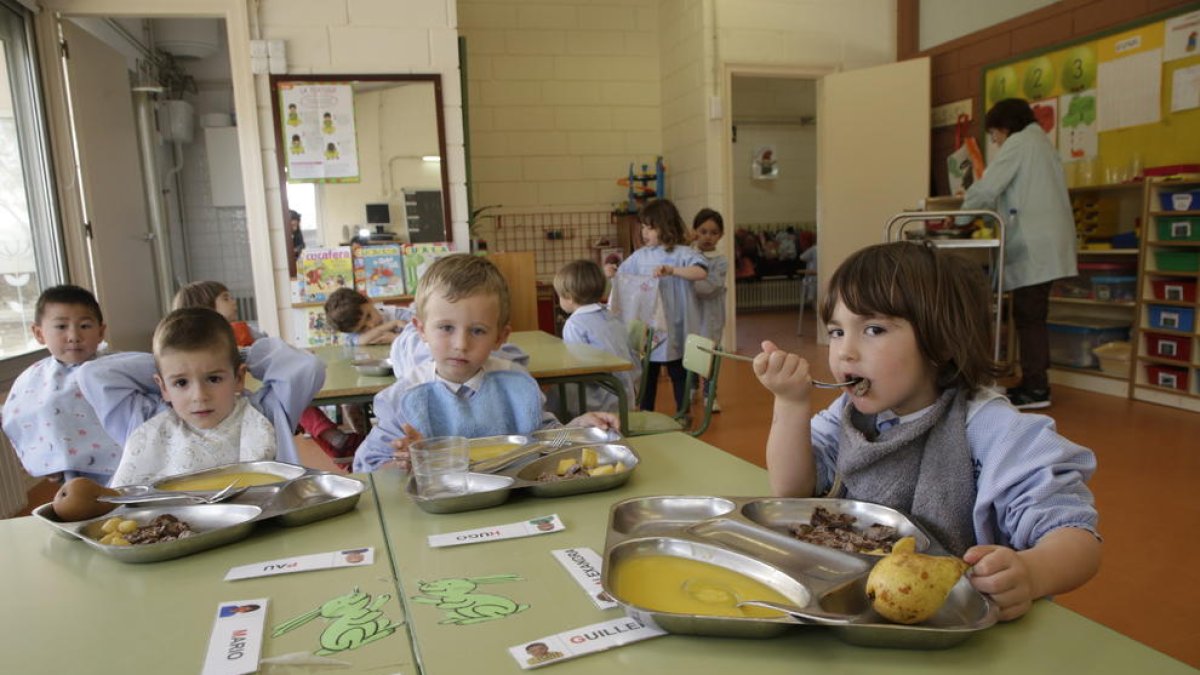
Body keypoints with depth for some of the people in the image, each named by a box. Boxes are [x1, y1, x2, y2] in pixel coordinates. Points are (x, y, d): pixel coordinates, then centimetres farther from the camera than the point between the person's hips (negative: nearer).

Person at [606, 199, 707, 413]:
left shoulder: (681, 253, -9)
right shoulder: (640, 255, 6)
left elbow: (701, 272, -25)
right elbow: (623, 277, 17)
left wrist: (671, 270, -33)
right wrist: (612, 273, -5)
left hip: (673, 327, -5)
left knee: (678, 372, 9)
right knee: (647, 373, 14)